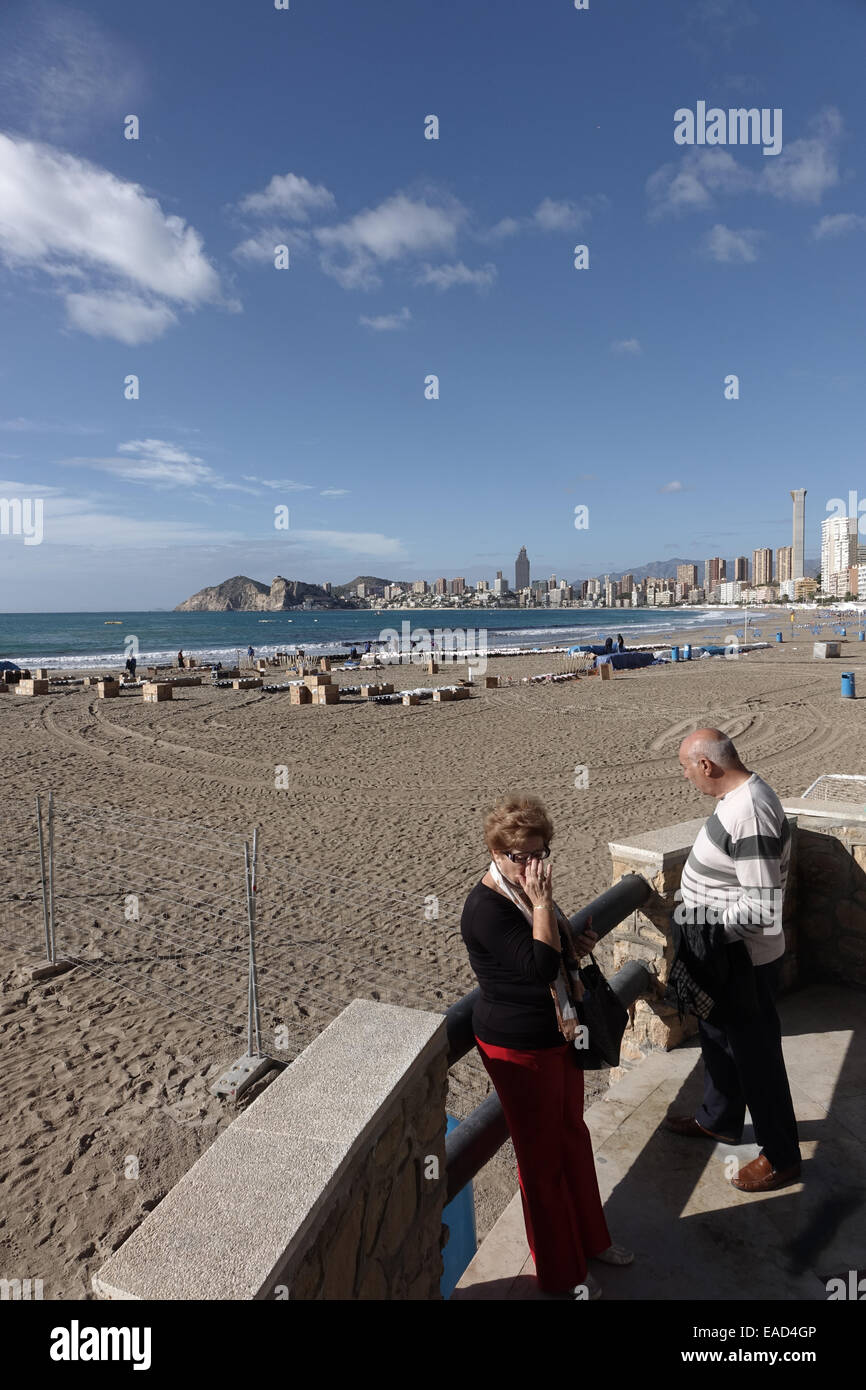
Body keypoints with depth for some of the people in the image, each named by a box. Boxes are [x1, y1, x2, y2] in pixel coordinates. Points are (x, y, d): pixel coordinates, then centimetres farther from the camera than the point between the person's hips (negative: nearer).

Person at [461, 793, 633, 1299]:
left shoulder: (528, 890, 0)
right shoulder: (486, 908, -27)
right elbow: (539, 966, -34)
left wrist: (579, 945, -1)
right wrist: (542, 903, -32)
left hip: (560, 1035, 8)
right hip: (519, 1048, -8)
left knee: (573, 1136, 24)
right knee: (543, 1154, 11)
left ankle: (591, 1237, 47)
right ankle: (560, 1273, 33)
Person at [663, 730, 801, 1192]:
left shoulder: (749, 815, -32)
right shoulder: (743, 794, 1)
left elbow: (764, 908, -32)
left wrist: (706, 918, -23)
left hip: (743, 960, -10)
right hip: (723, 953, 10)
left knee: (756, 1055, 10)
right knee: (717, 1037, 26)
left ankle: (781, 1157, 31)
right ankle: (719, 1120, 48)